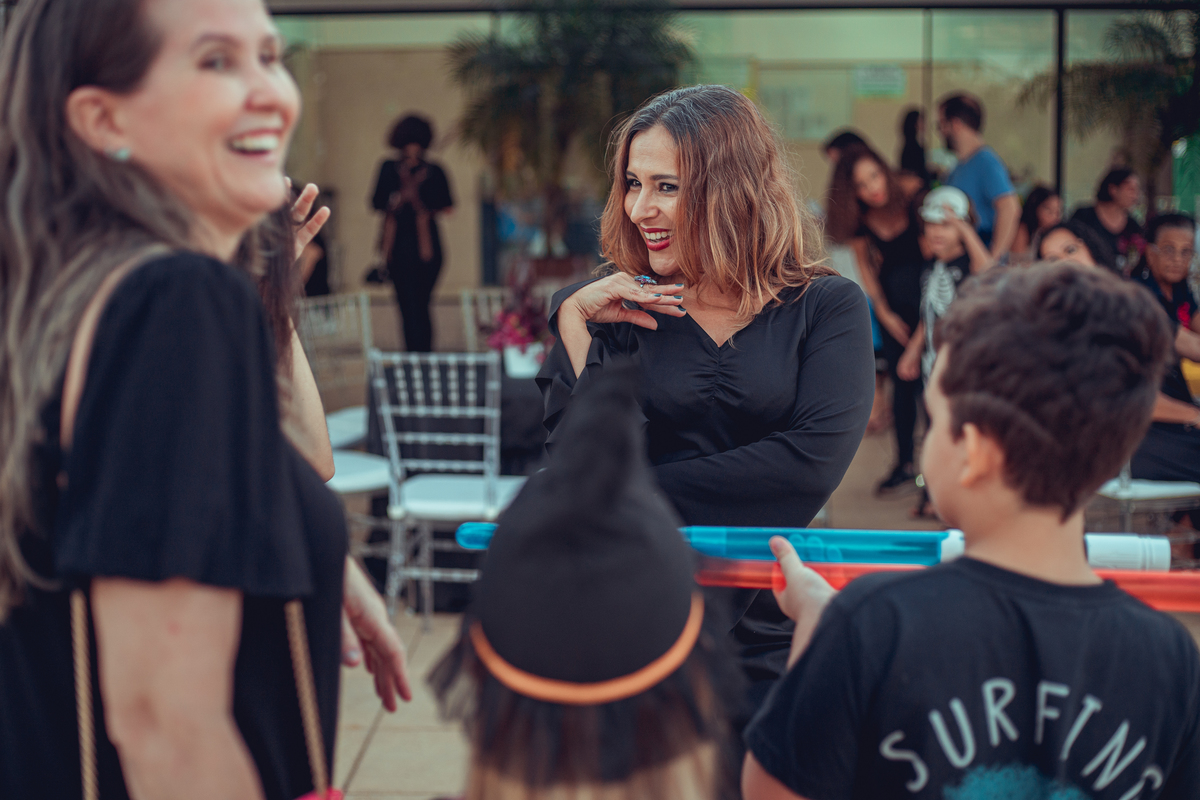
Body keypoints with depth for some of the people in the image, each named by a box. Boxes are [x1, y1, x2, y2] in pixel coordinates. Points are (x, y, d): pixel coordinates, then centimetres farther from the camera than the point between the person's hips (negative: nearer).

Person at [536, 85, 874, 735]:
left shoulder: (825, 307, 1)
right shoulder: (622, 310, 6)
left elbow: (814, 461, -13)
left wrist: (642, 494, -10)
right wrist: (575, 320, -8)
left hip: (770, 640, -1)